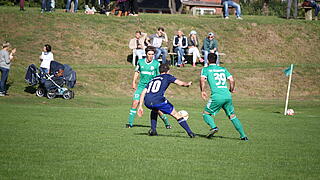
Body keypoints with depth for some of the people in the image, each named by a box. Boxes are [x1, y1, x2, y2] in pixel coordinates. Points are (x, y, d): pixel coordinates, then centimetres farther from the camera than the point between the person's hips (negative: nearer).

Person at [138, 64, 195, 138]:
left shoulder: (153, 79, 30)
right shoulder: (167, 76, 18)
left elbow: (143, 92, 23)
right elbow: (180, 83, 7)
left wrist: (140, 106, 24)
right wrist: (187, 84, 29)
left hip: (147, 102, 5)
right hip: (158, 100, -5)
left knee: (154, 111, 40)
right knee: (176, 115, 8)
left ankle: (153, 129, 25)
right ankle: (189, 132, 4)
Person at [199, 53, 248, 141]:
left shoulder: (205, 69, 8)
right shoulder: (223, 69, 19)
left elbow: (202, 80, -10)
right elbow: (232, 80, 12)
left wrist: (203, 91, -4)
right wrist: (231, 90, 27)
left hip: (217, 97, -4)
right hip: (227, 96, 4)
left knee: (206, 113, 11)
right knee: (232, 116, 15)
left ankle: (213, 127, -16)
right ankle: (243, 135, 10)